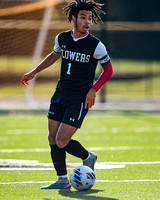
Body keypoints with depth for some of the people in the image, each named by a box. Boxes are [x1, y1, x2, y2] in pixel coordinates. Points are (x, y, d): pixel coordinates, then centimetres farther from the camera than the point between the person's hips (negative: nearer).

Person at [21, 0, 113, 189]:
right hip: (60, 96, 5)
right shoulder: (61, 38, 2)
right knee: (53, 138, 4)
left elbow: (108, 69, -1)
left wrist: (93, 90, -13)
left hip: (79, 100, -5)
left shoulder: (96, 45, -12)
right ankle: (62, 179, 16)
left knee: (62, 142, -11)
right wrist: (34, 72, 23)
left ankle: (88, 157, 17)